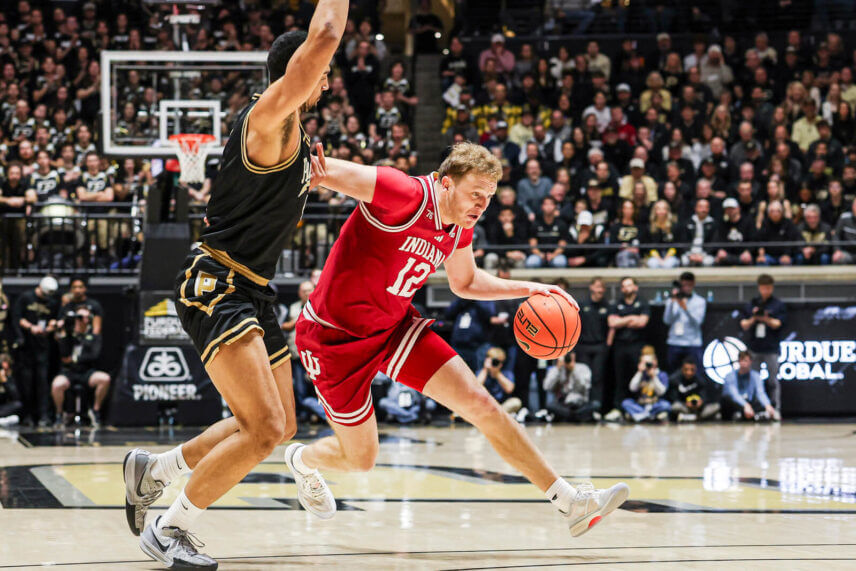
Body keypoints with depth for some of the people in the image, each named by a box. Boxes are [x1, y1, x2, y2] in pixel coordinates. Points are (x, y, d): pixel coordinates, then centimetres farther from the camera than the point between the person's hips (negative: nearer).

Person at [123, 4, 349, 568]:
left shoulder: (291, 131, 14)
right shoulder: (269, 116, -16)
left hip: (254, 294, 11)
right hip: (216, 287, -11)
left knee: (277, 427, 17)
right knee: (265, 428, -20)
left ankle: (153, 468, 33)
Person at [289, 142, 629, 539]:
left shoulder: (460, 228, -1)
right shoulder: (405, 195, -26)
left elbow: (465, 283, 19)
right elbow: (325, 170, -33)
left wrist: (526, 289, 5)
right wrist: (316, 168, -59)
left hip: (395, 327, 7)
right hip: (335, 336, -7)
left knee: (481, 406, -6)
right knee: (360, 459, 5)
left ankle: (571, 503, -3)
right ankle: (300, 460, 42)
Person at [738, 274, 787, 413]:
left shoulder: (778, 305, 4)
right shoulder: (749, 305, 10)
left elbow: (777, 324, -4)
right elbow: (744, 325, 6)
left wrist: (764, 318, -19)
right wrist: (753, 319, -12)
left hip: (771, 350, -3)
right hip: (753, 349, 3)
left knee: (773, 381, -4)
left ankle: (776, 410, -3)